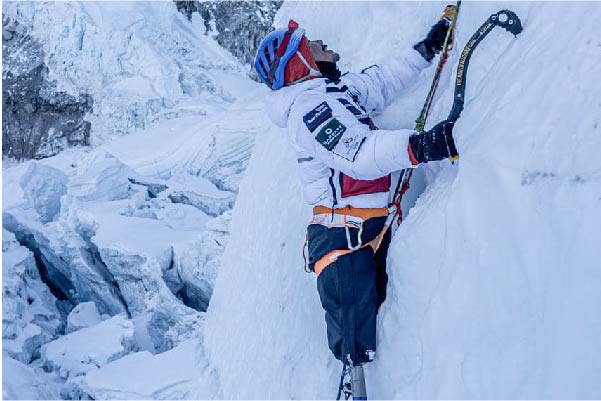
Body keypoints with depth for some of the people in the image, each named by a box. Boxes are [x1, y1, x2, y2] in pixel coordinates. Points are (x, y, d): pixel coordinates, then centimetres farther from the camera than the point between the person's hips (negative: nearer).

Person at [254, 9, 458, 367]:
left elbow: (383, 82, 27)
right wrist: (418, 145, -44)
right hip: (346, 239, -11)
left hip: (371, 231, 11)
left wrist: (427, 48, 25)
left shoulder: (335, 90, 17)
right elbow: (360, 155, -31)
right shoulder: (310, 105, -17)